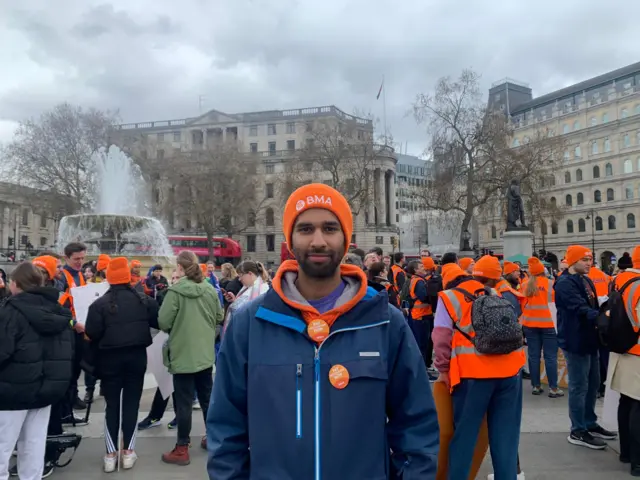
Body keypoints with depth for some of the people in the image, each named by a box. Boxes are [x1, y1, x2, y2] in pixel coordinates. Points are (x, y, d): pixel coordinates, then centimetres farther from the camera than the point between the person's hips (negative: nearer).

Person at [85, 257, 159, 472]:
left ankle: (111, 454, 13)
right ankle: (128, 451, 15)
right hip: (136, 357, 2)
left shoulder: (100, 303, -10)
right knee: (131, 403, 9)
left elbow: (92, 334, -13)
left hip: (110, 358, -1)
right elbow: (159, 322, -2)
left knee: (112, 405, 9)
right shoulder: (144, 300, -2)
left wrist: (83, 329, 9)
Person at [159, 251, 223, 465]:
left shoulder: (175, 291, -16)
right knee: (207, 397, 18)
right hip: (205, 352, 5)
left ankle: (182, 449, 14)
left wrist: (175, 329, 6)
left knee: (184, 401, 4)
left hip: (183, 353, -5)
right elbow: (219, 317, 7)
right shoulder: (210, 290, -1)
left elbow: (163, 322, -14)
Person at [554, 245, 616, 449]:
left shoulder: (586, 281, 14)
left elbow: (592, 307, 17)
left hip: (589, 339, 10)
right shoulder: (565, 283, -17)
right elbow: (581, 310, -27)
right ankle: (578, 432, 10)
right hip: (575, 341, -10)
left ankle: (590, 424, 32)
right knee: (579, 387, -1)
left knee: (593, 383, 18)